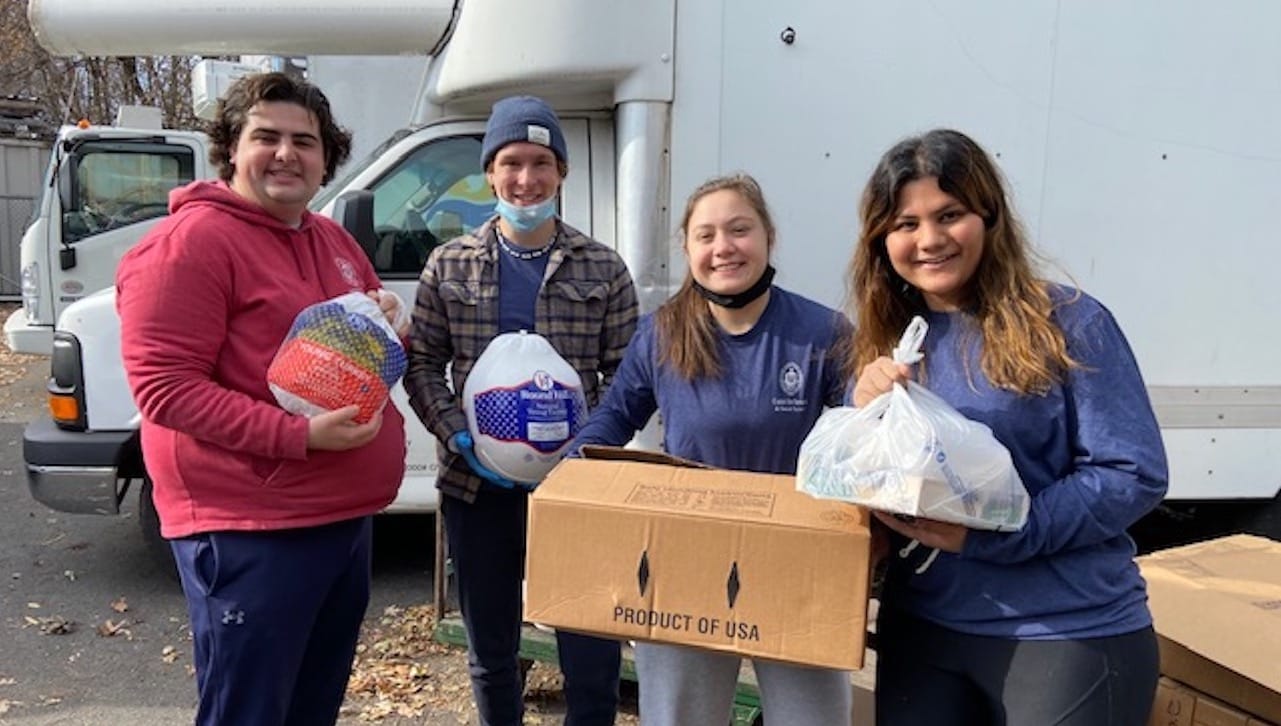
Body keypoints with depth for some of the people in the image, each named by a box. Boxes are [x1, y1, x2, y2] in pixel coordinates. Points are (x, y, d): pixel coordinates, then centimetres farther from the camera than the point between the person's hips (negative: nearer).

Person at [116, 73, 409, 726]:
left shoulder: (334, 241, 12)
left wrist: (385, 326, -2)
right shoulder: (190, 241, -13)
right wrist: (299, 435, -27)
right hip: (250, 533, -8)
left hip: (348, 516, 9)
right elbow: (165, 388, -19)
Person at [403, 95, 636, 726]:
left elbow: (625, 375, 1)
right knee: (491, 655, 17)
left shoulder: (603, 268, 1)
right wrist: (458, 436, -11)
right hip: (476, 486, 2)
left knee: (593, 658, 1)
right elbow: (422, 365, 4)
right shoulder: (449, 264, 4)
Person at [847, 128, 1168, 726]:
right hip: (920, 629, 4)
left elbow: (1134, 474, -13)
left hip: (1069, 636, -4)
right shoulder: (884, 342, 3)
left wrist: (982, 536, -21)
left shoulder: (1068, 321, -10)